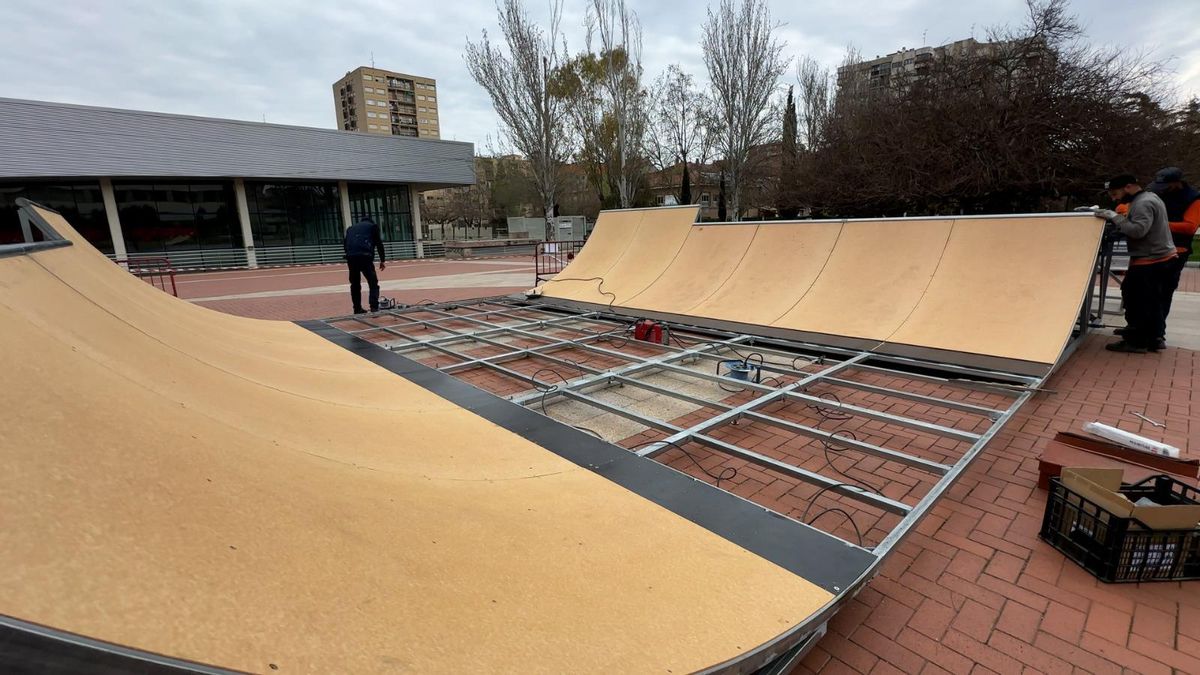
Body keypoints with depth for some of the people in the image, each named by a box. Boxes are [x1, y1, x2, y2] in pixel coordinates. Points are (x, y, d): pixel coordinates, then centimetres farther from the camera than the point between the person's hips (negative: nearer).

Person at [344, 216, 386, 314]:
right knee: (373, 283, 0)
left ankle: (357, 308, 18)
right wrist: (382, 260, 11)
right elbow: (379, 243, 10)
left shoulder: (350, 228, 30)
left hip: (350, 256, 4)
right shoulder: (373, 226, 18)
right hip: (365, 256, -4)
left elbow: (345, 243, 21)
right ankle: (374, 307, -11)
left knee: (355, 284, 14)